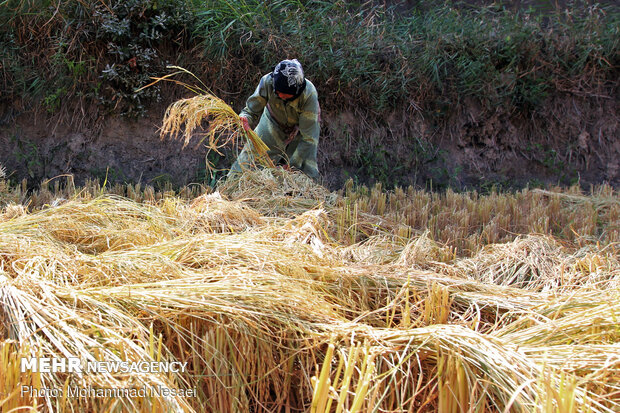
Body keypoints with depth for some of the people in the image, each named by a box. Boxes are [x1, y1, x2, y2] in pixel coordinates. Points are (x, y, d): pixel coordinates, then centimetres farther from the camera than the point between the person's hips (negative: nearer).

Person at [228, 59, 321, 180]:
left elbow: (308, 137, -32)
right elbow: (252, 110, -23)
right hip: (273, 123, 2)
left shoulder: (309, 94, -38)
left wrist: (293, 164, -30)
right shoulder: (267, 82, -34)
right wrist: (245, 119, -47)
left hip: (300, 129, -2)